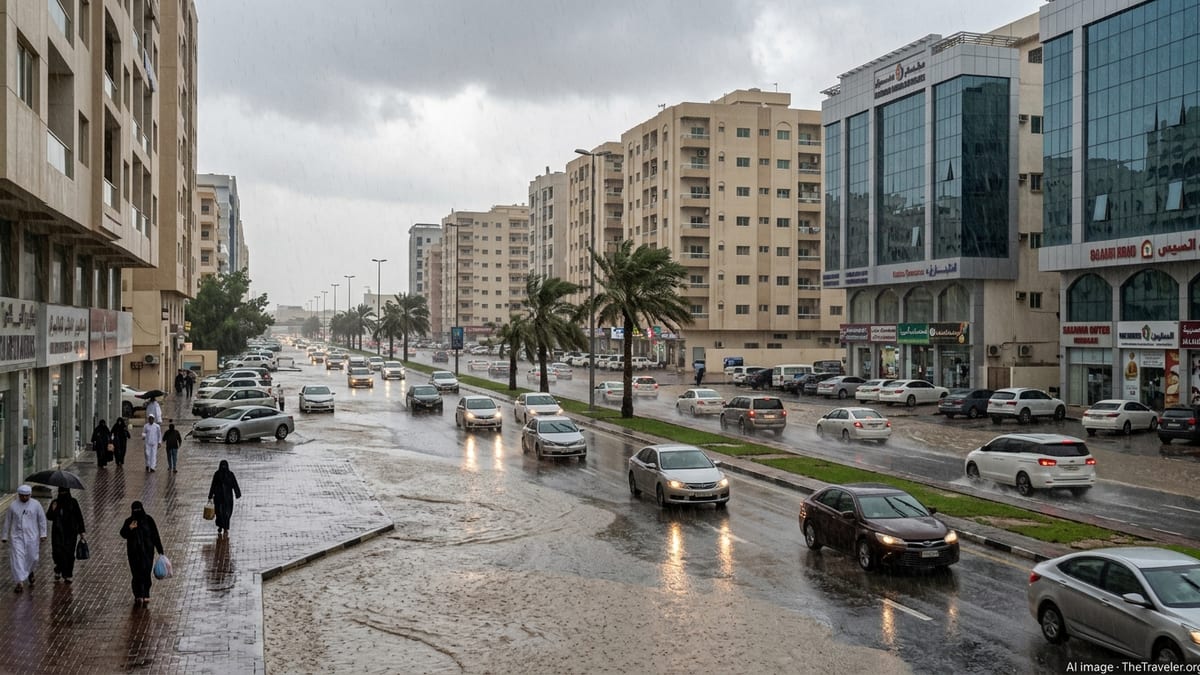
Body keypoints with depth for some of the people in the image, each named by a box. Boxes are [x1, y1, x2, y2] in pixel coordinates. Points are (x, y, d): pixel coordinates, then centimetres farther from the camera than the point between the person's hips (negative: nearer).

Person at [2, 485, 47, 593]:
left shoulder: (36, 504, -3)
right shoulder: (13, 506, 0)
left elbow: (42, 519, 2)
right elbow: (7, 521, 8)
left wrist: (43, 534, -2)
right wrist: (4, 536, 11)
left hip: (32, 536, 0)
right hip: (17, 536, 0)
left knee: (32, 558, 6)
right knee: (18, 558, -11)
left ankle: (29, 572, 40)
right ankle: (20, 583, -12)